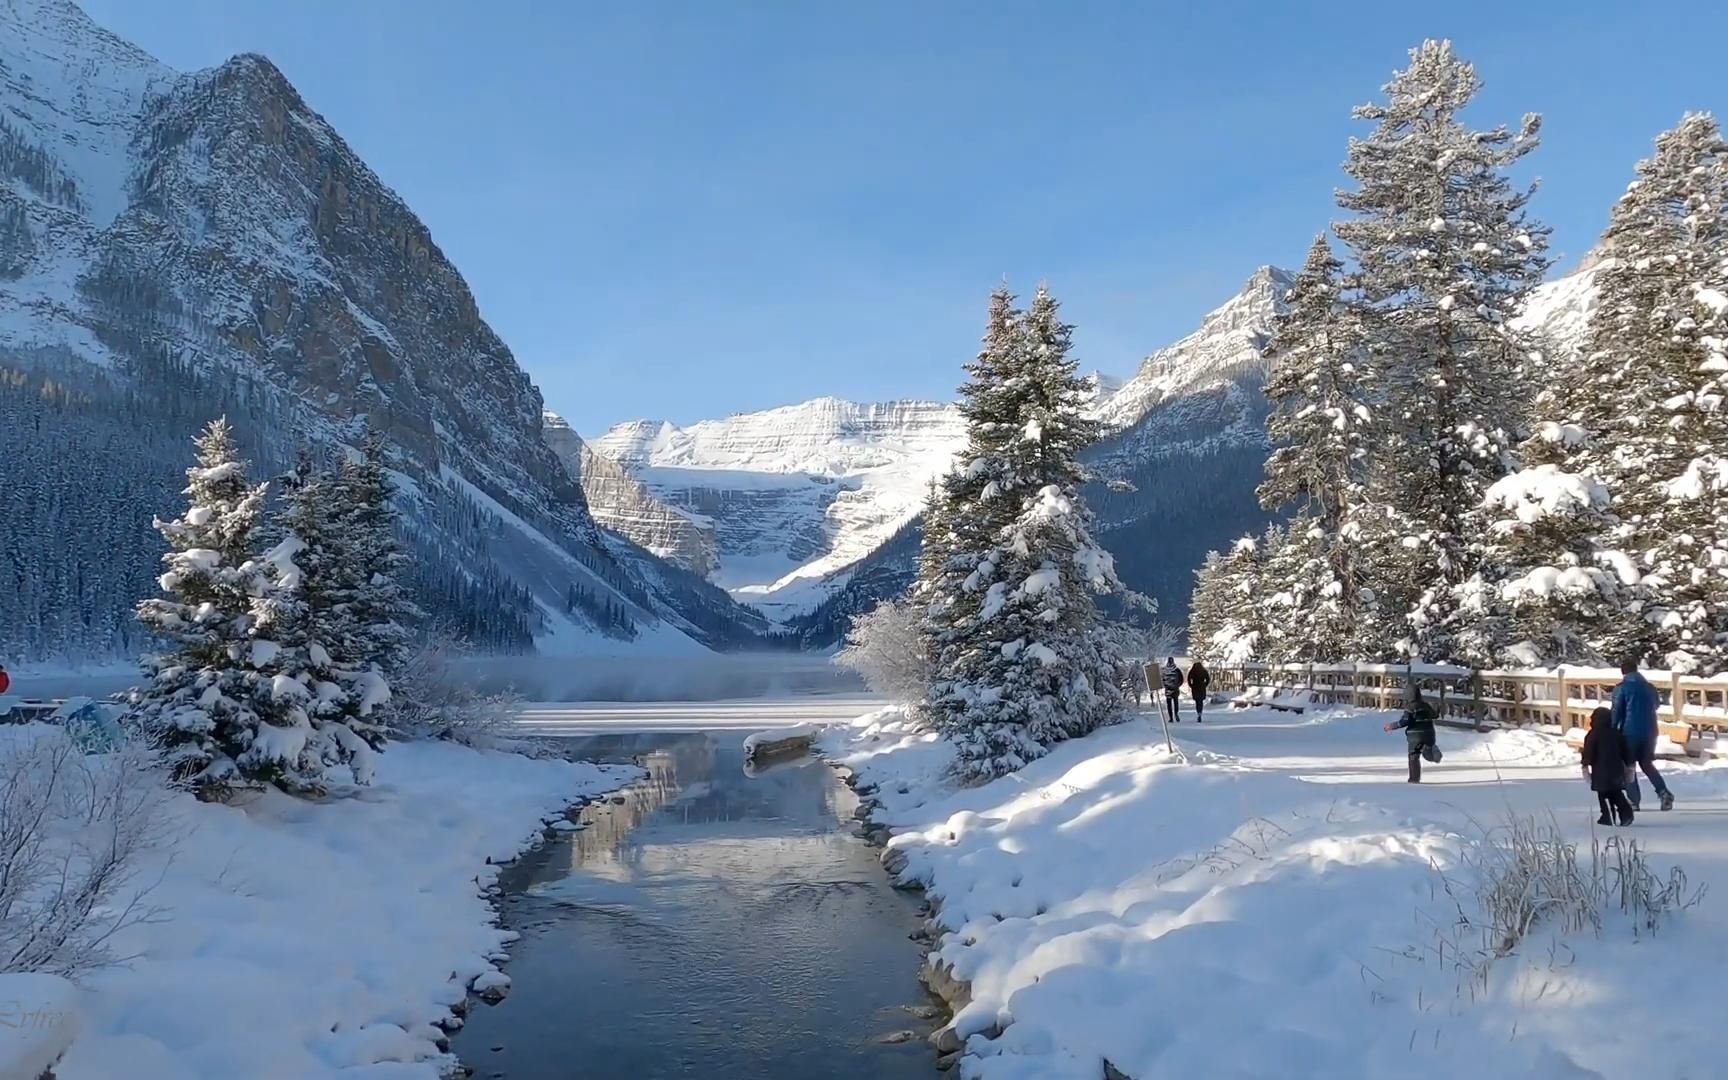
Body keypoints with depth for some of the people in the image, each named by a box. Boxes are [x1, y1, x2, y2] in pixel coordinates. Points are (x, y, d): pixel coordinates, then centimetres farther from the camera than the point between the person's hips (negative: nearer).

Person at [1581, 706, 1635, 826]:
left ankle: (1607, 817, -4)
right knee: (1617, 793, 13)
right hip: (1616, 768, 5)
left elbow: (1588, 751, -11)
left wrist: (1585, 766, -9)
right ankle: (1626, 812, -4)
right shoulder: (1617, 733, 9)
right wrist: (1629, 765, 20)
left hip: (1600, 770, -5)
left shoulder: (1593, 735, -6)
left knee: (1603, 794, 1)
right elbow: (1626, 750, 12)